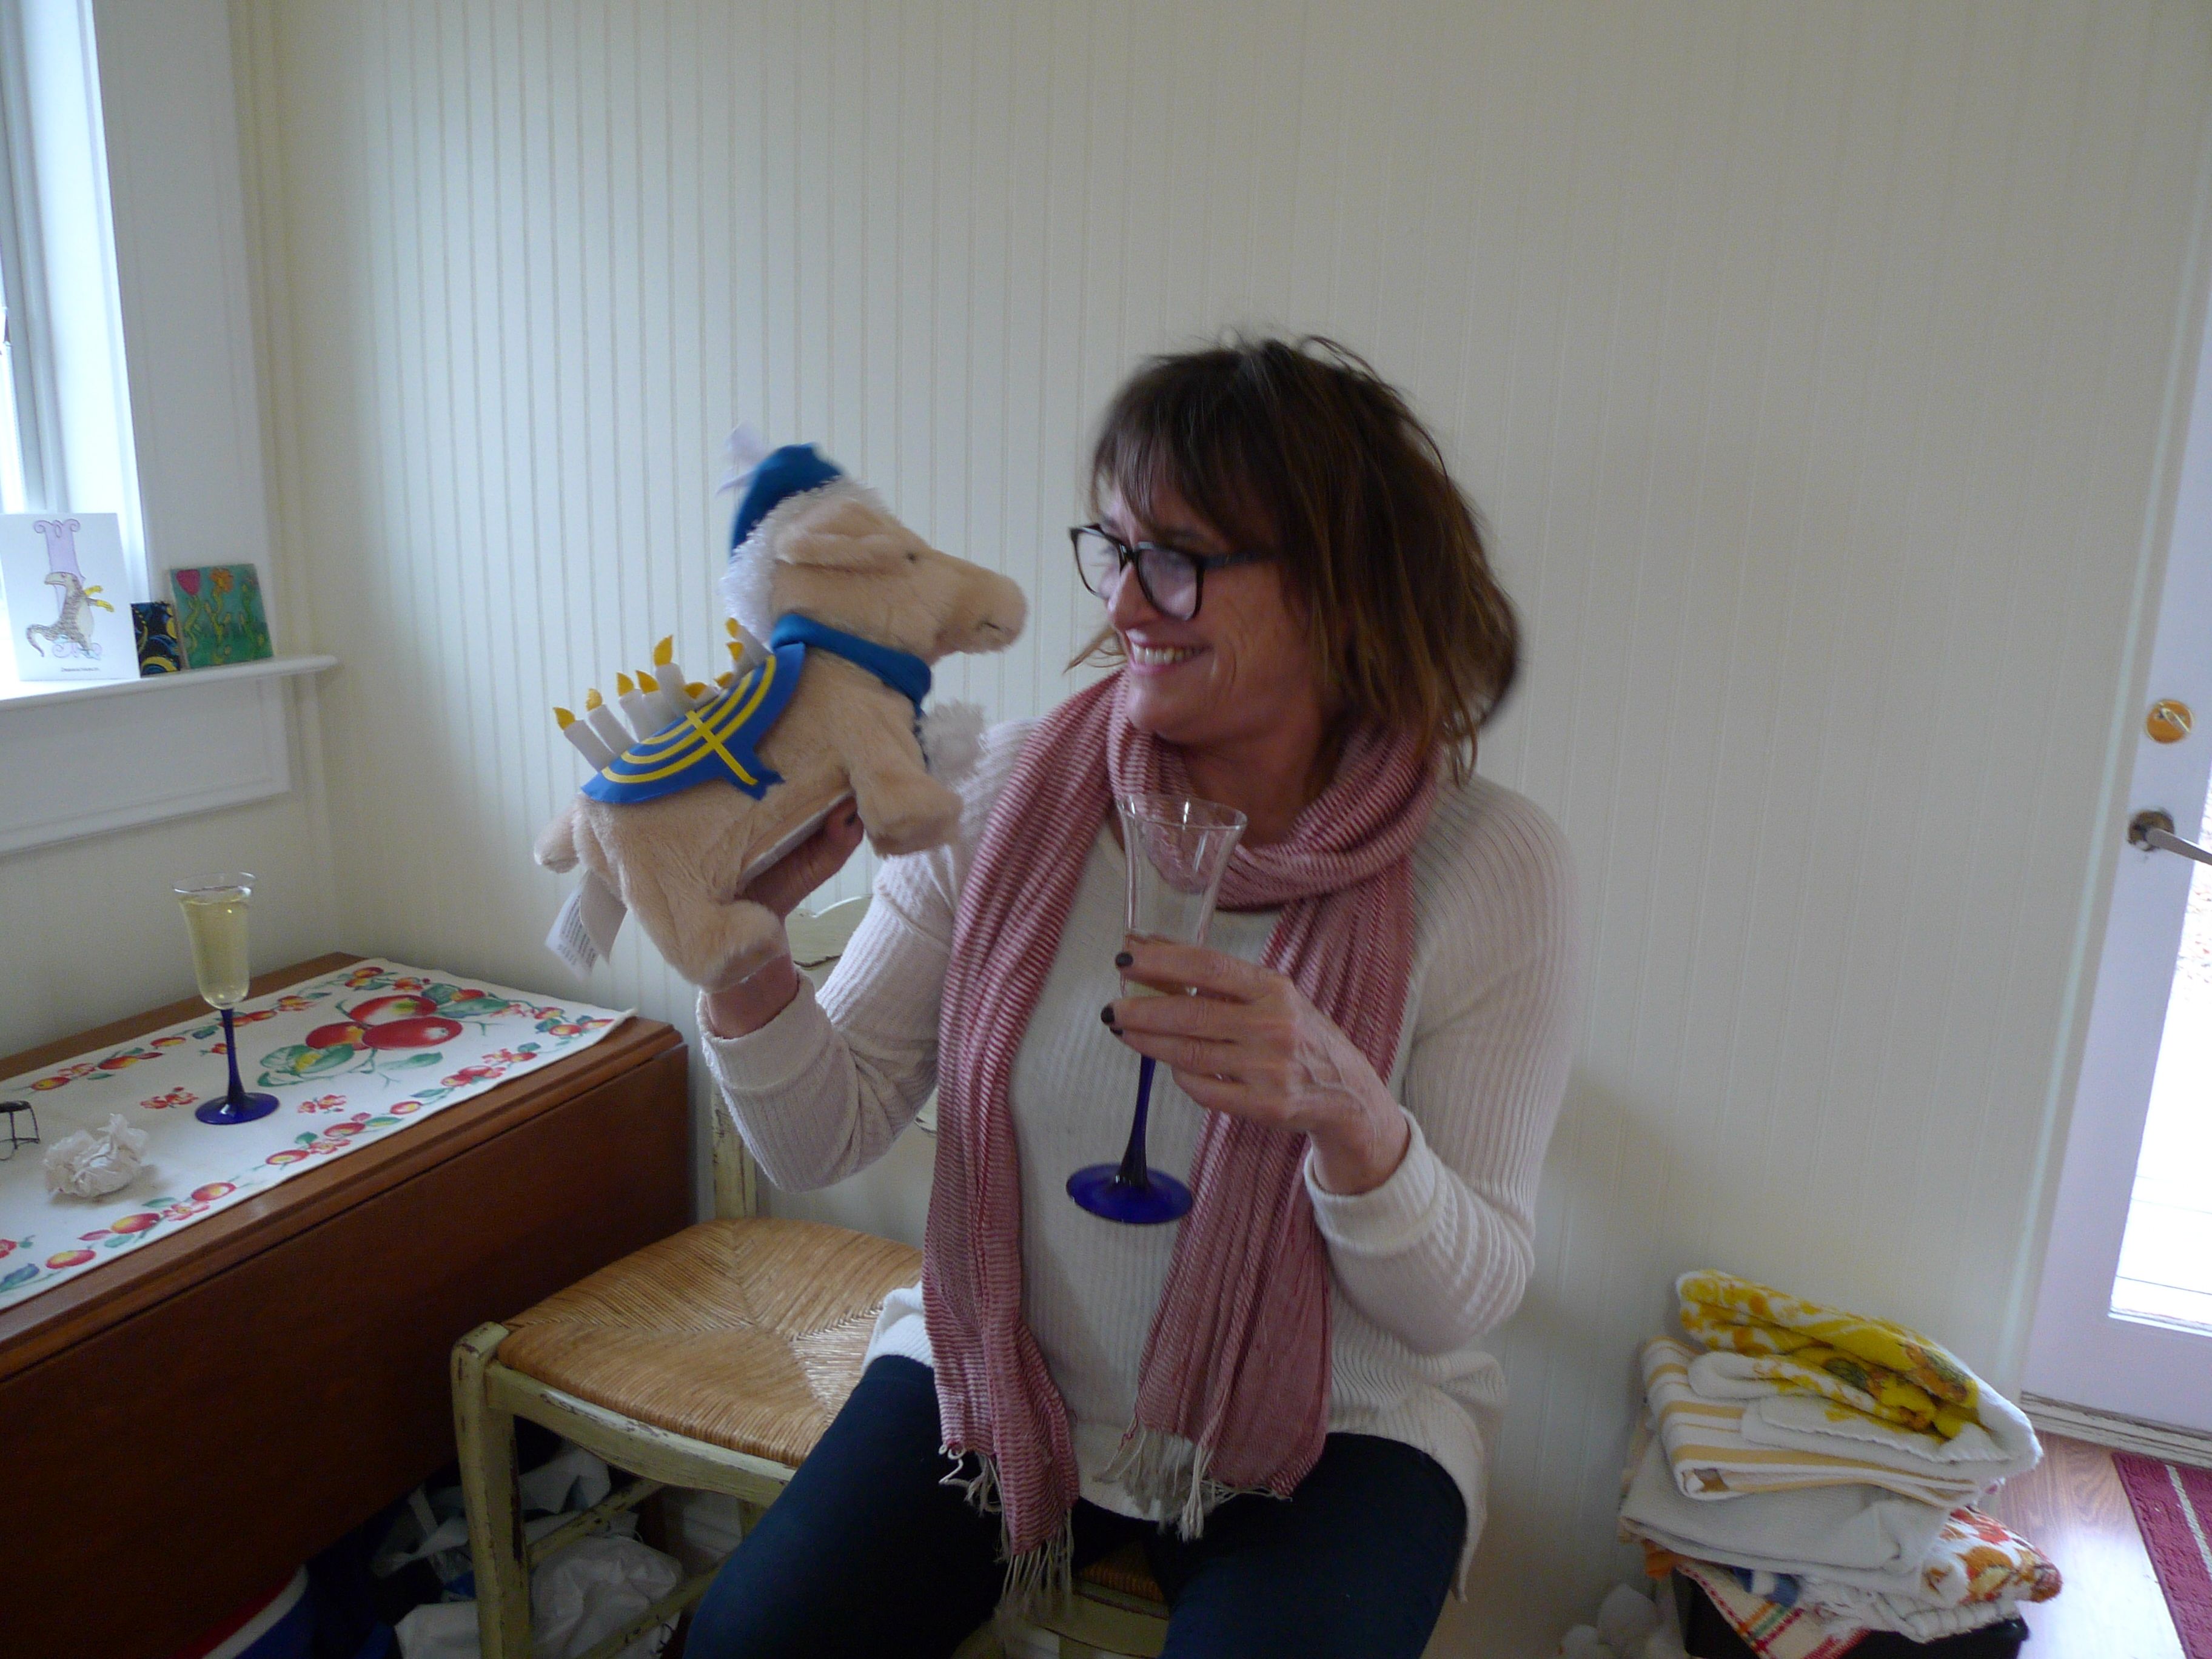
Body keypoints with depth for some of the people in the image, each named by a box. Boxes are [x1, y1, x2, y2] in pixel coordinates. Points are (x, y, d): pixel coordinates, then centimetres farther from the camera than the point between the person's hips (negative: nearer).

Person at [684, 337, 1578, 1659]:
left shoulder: (1490, 865, -16)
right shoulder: (1005, 794, -9)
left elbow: (1469, 1301, -12)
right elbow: (824, 1141, -6)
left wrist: (1346, 1113, -32)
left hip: (1330, 1428, -1)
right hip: (996, 1383, 2)